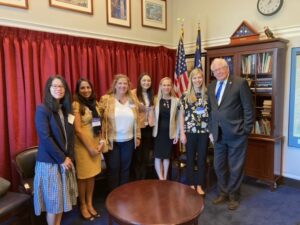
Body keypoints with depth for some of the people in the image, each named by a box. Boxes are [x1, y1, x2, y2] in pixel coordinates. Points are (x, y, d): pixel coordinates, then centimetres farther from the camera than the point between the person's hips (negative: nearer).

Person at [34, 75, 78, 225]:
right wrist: (62, 159, -15)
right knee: (53, 201, 5)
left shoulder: (66, 109, 8)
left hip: (66, 160, 6)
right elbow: (45, 138, -18)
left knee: (61, 198, 14)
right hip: (49, 162, -6)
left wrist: (69, 157, -4)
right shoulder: (42, 109, -12)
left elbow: (70, 136, 8)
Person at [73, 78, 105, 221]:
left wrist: (101, 142, 2)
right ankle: (83, 206, 24)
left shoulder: (94, 103, 10)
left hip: (96, 143, 6)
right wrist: (89, 147, -13)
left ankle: (90, 204, 28)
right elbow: (77, 129, -15)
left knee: (92, 175, 13)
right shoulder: (76, 105, -11)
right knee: (83, 176, 6)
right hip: (82, 145, -6)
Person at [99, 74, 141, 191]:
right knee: (113, 169, 7)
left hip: (128, 141, 4)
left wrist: (137, 136, 10)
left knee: (125, 168, 16)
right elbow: (99, 119, -8)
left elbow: (136, 120, 11)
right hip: (112, 141, -3)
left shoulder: (132, 100, 5)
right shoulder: (106, 99, -7)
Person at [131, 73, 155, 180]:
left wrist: (153, 123, 12)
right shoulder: (134, 93, -10)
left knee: (146, 156, 14)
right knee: (137, 156, 5)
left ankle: (143, 180, 28)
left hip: (149, 127, 6)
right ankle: (137, 181, 20)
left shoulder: (152, 95, 11)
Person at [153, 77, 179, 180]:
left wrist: (177, 134, -2)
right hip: (158, 132, 0)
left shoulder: (176, 101, -2)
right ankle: (161, 179, 13)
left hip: (170, 132, 0)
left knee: (167, 156, 10)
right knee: (158, 156, 2)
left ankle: (165, 179, 25)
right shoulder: (155, 100, -2)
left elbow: (178, 118, 0)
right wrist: (152, 130, -10)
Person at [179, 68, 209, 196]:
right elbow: (182, 115, 1)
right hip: (190, 132, -1)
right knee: (190, 158, 9)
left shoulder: (207, 94, 2)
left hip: (204, 132, 1)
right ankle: (191, 185, 24)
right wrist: (182, 133, -4)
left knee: (202, 159, 8)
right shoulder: (185, 96, 0)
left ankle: (199, 185, 23)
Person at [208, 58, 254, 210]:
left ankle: (233, 196, 29)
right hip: (218, 134, 5)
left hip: (236, 134, -5)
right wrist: (211, 131, 7)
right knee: (219, 166, 15)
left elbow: (249, 108, -9)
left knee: (235, 168, 9)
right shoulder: (211, 86, 8)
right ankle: (223, 193, 35)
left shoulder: (240, 83, -9)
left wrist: (246, 131, -12)